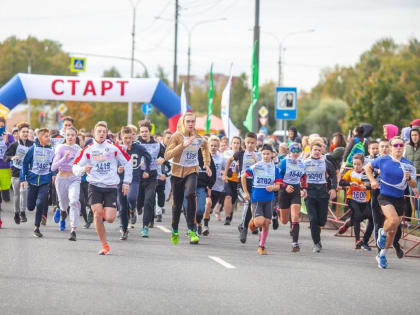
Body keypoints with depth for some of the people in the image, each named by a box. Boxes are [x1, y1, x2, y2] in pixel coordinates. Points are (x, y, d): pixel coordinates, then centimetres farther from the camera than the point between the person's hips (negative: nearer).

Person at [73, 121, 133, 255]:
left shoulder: (114, 147, 1)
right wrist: (83, 169, -22)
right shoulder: (88, 149, 1)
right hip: (95, 185, 0)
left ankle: (105, 213, 29)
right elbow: (75, 167, 1)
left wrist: (126, 182, 8)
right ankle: (104, 245, -4)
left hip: (111, 186, 0)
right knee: (97, 213, -17)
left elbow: (127, 163, 11)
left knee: (110, 218, -11)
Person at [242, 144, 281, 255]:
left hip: (269, 199, 3)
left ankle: (262, 246, 18)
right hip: (256, 198, -3)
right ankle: (253, 221, 19)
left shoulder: (275, 169, 4)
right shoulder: (256, 166, -4)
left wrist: (272, 187, -16)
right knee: (259, 222, -17)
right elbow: (243, 177, 5)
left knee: (266, 224, 2)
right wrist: (246, 193, 4)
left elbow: (278, 186, 6)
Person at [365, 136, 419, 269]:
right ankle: (383, 233, 5)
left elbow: (414, 186, 1)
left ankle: (382, 255, 29)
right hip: (385, 197, -3)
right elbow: (368, 167, 14)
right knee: (394, 220, -29)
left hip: (399, 199, 3)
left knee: (393, 231, 10)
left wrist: (409, 178, -20)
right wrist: (373, 181, 0)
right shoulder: (383, 160, -4)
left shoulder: (408, 164, -2)